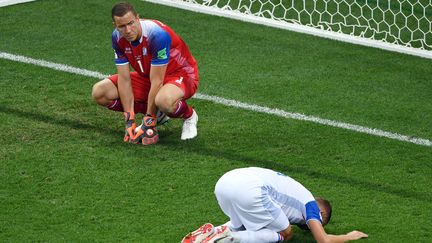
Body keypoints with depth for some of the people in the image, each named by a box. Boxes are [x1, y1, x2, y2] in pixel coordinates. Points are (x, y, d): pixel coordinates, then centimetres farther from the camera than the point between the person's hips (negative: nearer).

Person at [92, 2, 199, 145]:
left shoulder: (157, 34, -34)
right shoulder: (118, 37, -14)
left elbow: (157, 82, -30)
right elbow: (124, 79, -12)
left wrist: (148, 121, -27)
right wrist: (129, 120, -19)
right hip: (147, 76, 7)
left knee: (164, 100, -43)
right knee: (99, 93, -8)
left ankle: (189, 116, -6)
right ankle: (156, 113, 7)